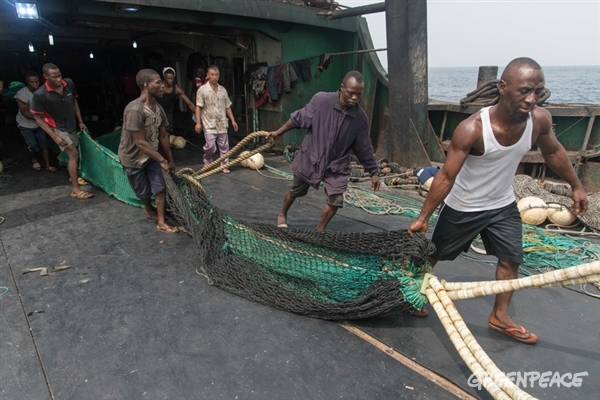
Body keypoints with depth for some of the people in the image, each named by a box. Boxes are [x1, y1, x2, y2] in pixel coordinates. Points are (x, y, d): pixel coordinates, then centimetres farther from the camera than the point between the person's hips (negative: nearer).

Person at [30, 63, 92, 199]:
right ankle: (75, 190, -13)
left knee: (74, 154, 19)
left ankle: (74, 176, 44)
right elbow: (39, 119, -16)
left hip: (72, 126, 6)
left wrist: (80, 121, 7)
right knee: (74, 154, -17)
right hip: (57, 128, -6)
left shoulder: (69, 84, -12)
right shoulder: (40, 95, -25)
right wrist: (54, 136, -21)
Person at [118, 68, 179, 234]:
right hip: (133, 157, -6)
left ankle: (161, 222, 15)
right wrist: (161, 160, -23)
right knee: (144, 191, 11)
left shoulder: (159, 108, -6)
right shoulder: (134, 110, -31)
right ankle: (149, 209, 42)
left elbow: (163, 136, 2)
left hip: (151, 155, 6)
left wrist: (170, 159, 6)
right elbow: (140, 142, -28)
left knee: (160, 188, 3)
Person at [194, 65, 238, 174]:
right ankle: (207, 162, 15)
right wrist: (198, 122, -11)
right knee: (210, 145, -10)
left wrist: (233, 120, 8)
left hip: (222, 124, 4)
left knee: (224, 145, 4)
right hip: (209, 124, -4)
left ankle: (224, 165, 15)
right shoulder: (202, 89, -3)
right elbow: (198, 107, -4)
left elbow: (227, 107, 13)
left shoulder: (223, 90, 10)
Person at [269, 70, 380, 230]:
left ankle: (319, 231, 15)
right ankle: (282, 214, 48)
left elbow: (364, 148, -2)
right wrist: (279, 132, 4)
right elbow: (299, 118, -7)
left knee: (336, 200, -8)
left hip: (337, 164, 2)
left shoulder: (361, 118, -14)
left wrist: (373, 172, 1)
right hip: (310, 158, -1)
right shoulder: (321, 100, -22)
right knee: (296, 192, 17)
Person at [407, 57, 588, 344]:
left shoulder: (540, 119, -16)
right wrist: (423, 217, -27)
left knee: (511, 259, 10)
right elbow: (446, 177, -29)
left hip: (503, 205, 5)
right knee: (433, 254, 11)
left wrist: (576, 186, 14)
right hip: (462, 207, -5)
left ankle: (500, 317, 29)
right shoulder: (472, 129, -34)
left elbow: (553, 152, 5)